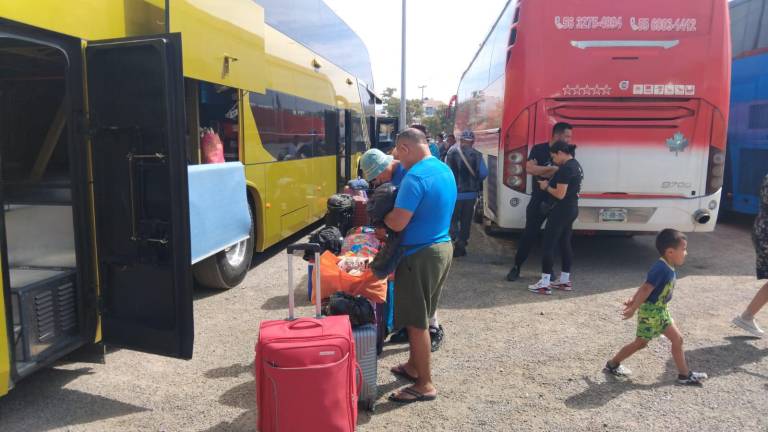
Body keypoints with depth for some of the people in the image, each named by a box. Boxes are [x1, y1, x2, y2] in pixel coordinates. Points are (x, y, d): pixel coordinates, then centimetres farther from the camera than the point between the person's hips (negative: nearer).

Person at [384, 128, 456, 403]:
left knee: (416, 322, 3)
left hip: (421, 255, -9)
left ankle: (425, 385, 14)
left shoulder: (415, 176, -21)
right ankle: (413, 366, 37)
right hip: (443, 246, 9)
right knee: (420, 317, 22)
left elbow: (397, 223, -24)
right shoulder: (446, 170, 9)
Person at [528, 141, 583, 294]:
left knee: (548, 245, -5)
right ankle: (565, 281, 23)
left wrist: (546, 187, -7)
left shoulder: (565, 168, -19)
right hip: (571, 209, 10)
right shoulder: (576, 165, 13)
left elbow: (560, 194, -22)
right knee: (565, 244, 16)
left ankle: (544, 284, -4)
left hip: (561, 210, -10)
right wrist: (550, 183, 10)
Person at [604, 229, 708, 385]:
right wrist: (633, 309, -24)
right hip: (650, 311, -9)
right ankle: (612, 364, 17)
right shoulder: (662, 269, -26)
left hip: (660, 310, 9)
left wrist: (633, 300, 13)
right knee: (640, 343, 3)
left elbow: (645, 287, 10)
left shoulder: (669, 268, 5)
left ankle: (684, 374, 21)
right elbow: (646, 289, -27)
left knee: (677, 339, 11)